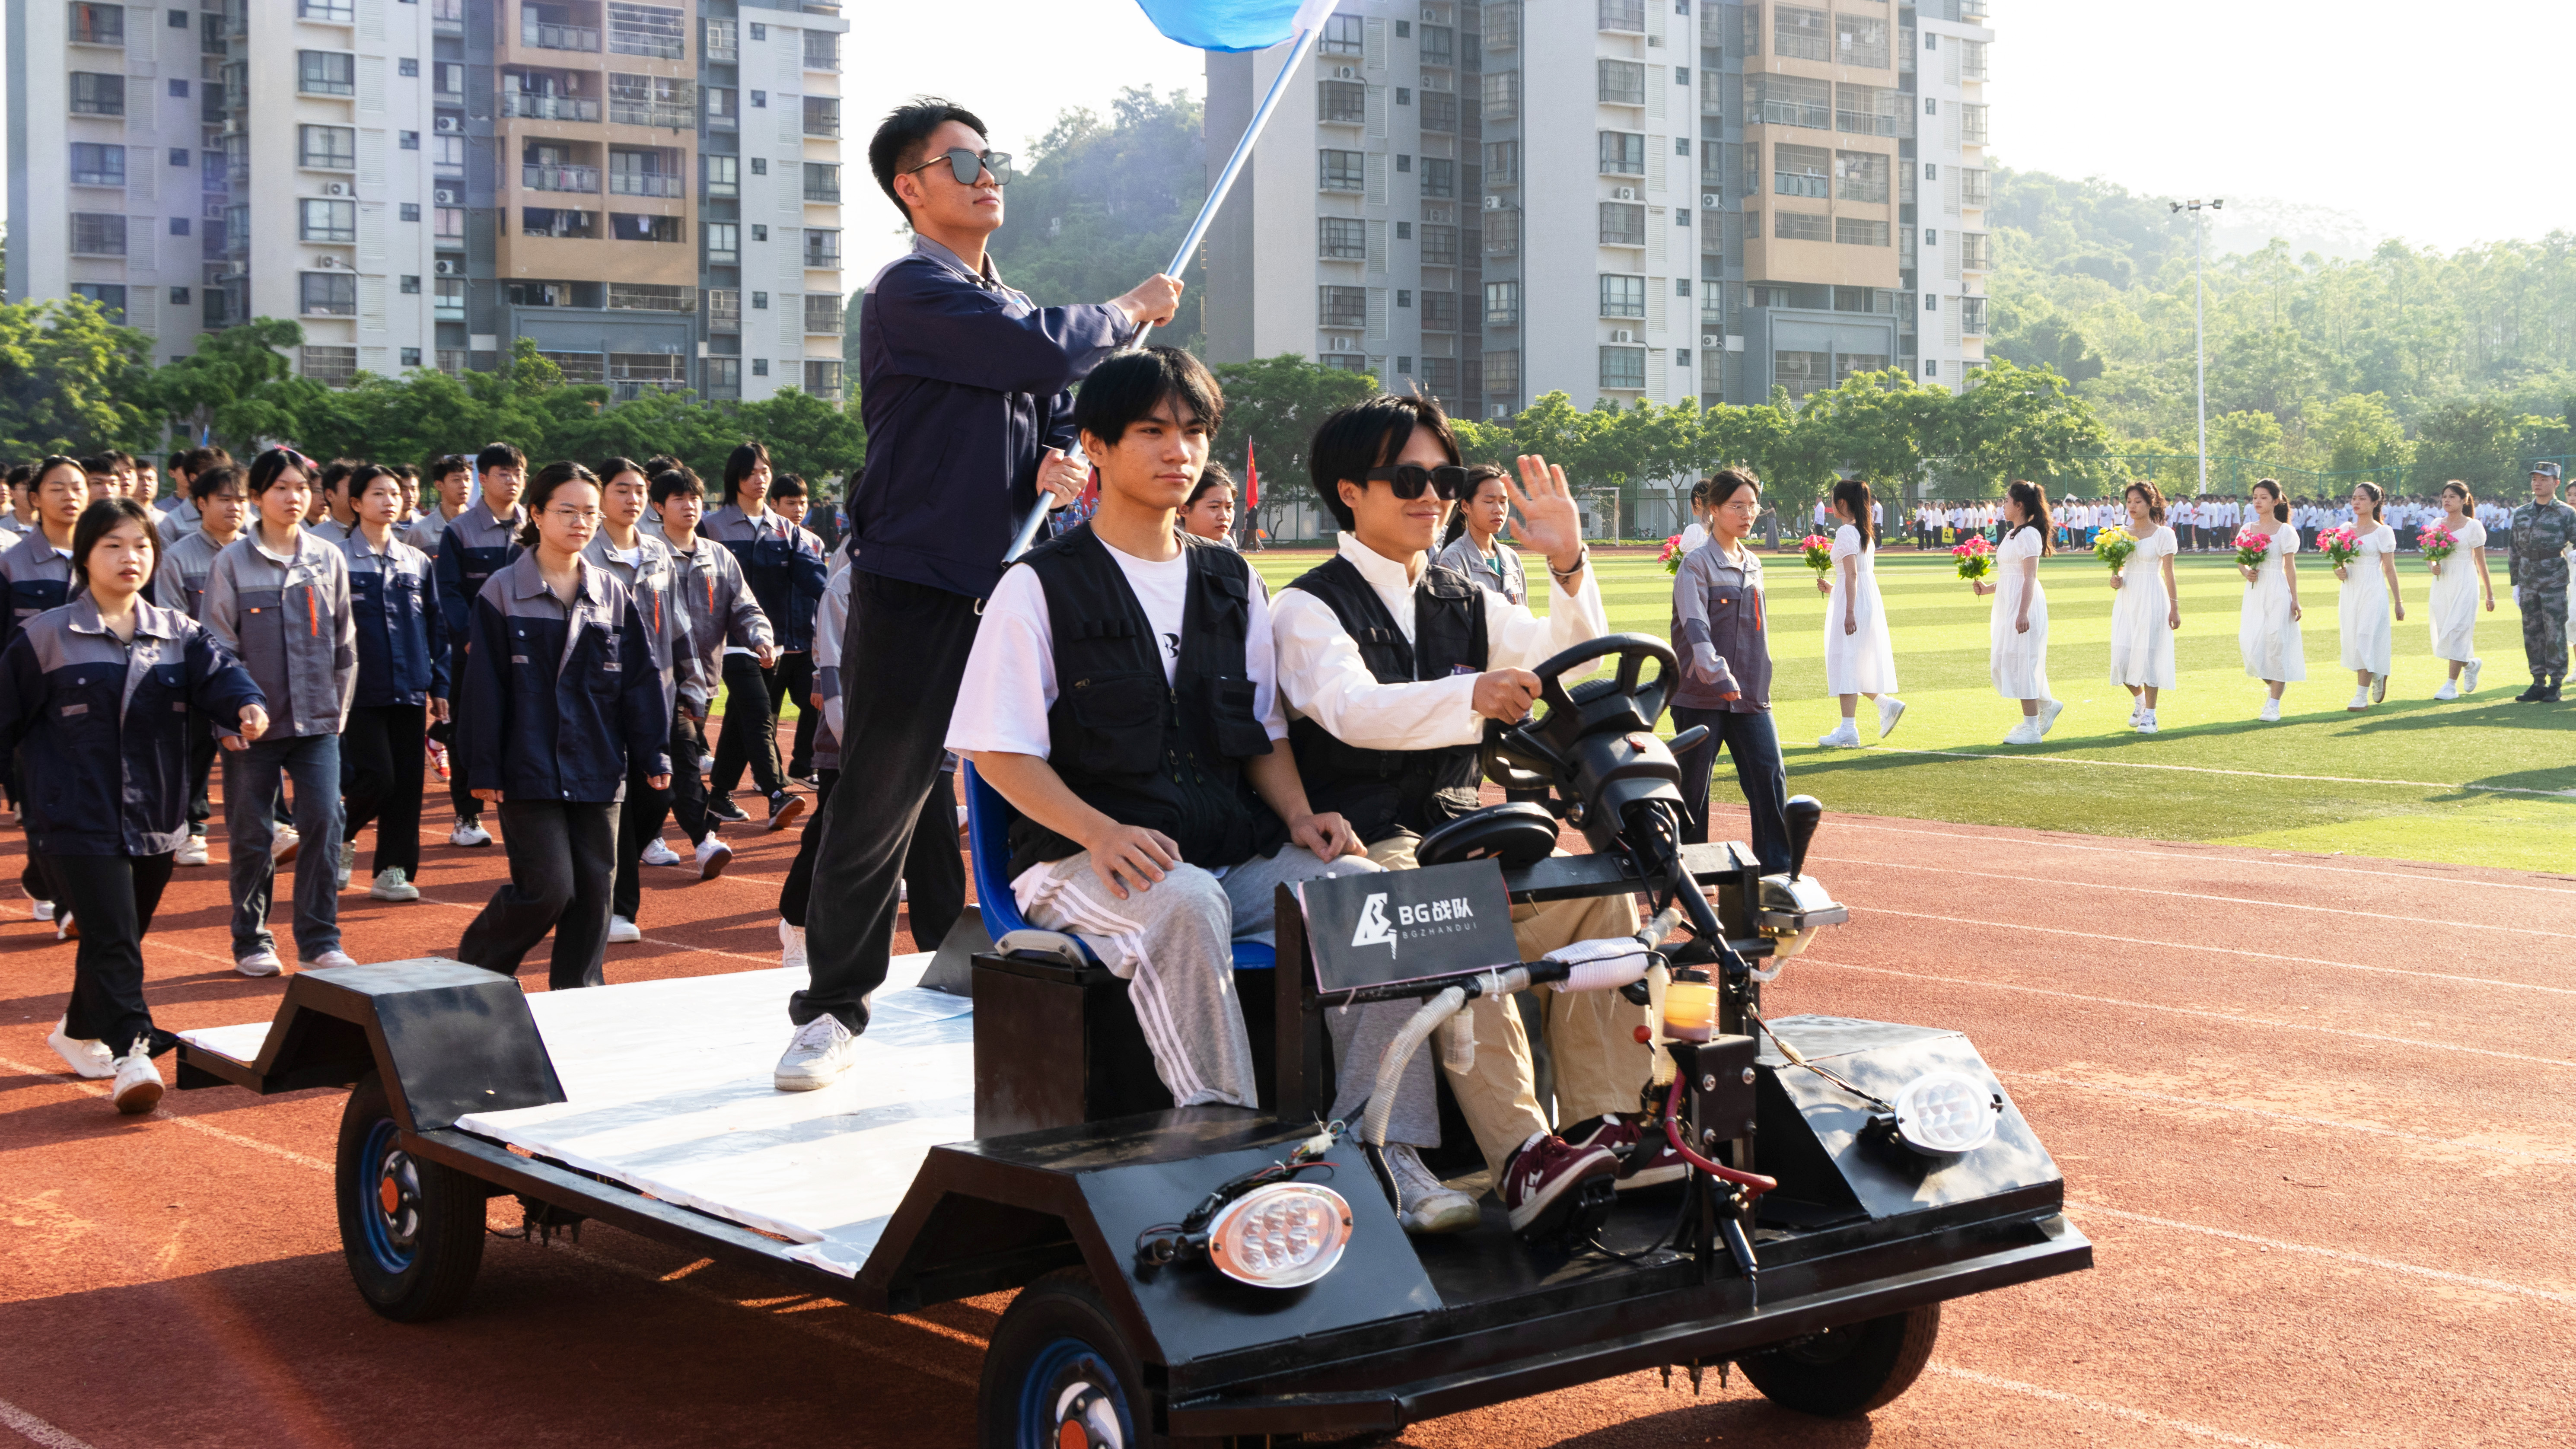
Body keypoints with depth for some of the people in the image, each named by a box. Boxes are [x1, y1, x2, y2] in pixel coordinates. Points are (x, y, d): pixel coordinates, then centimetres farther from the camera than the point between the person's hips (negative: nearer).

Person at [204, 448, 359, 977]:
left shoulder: (329, 560, 7)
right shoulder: (231, 562, -1)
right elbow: (218, 646, -2)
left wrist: (338, 708, 7)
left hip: (317, 721, 2)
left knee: (324, 823, -7)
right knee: (252, 834, 4)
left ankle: (320, 940, 2)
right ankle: (252, 941, 17)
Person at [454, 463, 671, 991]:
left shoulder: (613, 594, 9)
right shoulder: (503, 592, -2)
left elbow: (641, 679, 11)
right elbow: (484, 687, -4)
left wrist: (654, 753, 6)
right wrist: (482, 769, -7)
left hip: (596, 770, 4)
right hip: (529, 770, -4)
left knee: (595, 888, 4)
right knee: (548, 887, -9)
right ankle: (474, 967, 14)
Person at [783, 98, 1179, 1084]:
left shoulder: (1011, 307, 18)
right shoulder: (912, 292, -9)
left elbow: (1058, 424, 19)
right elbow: (1047, 353, -20)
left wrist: (1062, 466, -6)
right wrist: (1132, 311, -2)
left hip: (1013, 586, 7)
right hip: (914, 588, -7)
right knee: (880, 801, 1)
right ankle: (832, 1005, 15)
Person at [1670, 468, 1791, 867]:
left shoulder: (1753, 564, 14)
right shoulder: (1697, 564, -7)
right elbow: (1695, 627, -19)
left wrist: (1760, 680, 16)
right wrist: (1718, 675, -32)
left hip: (1751, 696, 5)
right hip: (1701, 696, -5)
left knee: (1770, 778, -5)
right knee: (1693, 787, 2)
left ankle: (1776, 869, 0)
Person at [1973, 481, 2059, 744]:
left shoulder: (2029, 535, -13)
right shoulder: (2012, 534, 17)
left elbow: (2030, 577, -19)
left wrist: (2023, 613, -25)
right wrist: (1988, 588, 9)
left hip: (2023, 602, -10)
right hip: (2006, 604, 10)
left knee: (2020, 662, -7)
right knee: (2002, 662, 11)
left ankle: (2031, 729, -1)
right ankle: (2046, 705, 22)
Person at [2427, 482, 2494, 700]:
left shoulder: (2473, 526, -3)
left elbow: (2481, 563, -1)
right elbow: (2429, 558, 15)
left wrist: (2490, 594, 2)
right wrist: (2433, 567, -9)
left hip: (2465, 585, -5)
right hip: (2441, 583, 5)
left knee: (2456, 632, -10)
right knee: (2442, 633, 6)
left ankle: (2452, 685, -7)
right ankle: (2472, 664, 34)